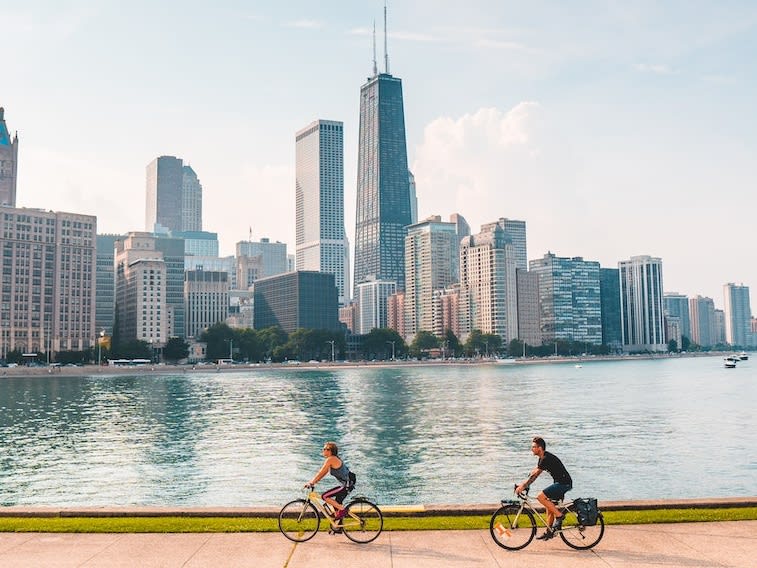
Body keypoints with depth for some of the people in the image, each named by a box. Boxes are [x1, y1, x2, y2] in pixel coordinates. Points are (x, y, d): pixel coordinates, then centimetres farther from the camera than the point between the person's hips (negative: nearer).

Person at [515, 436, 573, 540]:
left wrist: (523, 486, -22)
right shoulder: (543, 458, 12)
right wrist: (523, 484, 7)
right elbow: (533, 473, 14)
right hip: (559, 483, 10)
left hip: (564, 483, -10)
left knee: (541, 497, -18)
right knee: (549, 505, 12)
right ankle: (549, 531, 19)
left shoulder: (547, 458, -19)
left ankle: (559, 515, -9)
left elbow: (535, 474, -23)